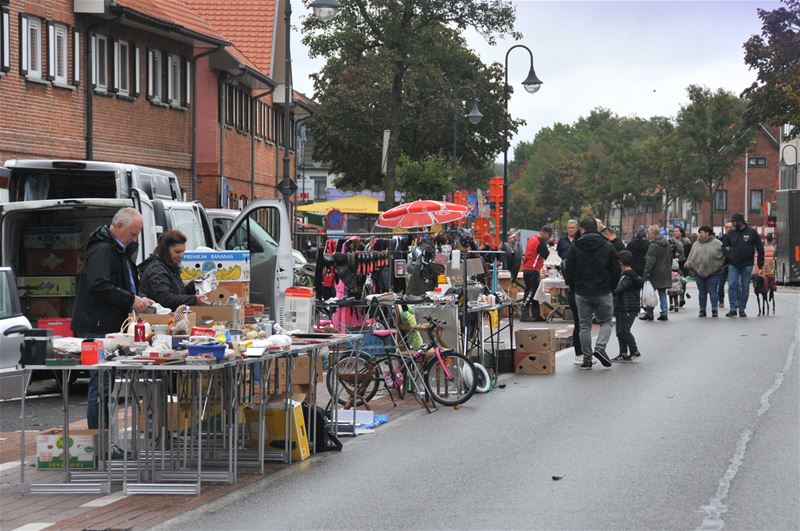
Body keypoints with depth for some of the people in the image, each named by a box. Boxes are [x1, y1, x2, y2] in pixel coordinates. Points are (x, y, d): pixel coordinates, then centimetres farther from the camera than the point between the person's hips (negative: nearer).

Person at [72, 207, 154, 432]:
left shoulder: (120, 251, 20)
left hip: (110, 328, 10)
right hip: (97, 328, -10)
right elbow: (99, 285, -25)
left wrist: (139, 299, 10)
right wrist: (131, 300, -21)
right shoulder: (102, 250, -13)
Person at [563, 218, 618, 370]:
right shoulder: (608, 246, -1)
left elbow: (568, 271, -1)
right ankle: (600, 347, -9)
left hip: (582, 293, 1)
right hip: (603, 293, 0)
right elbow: (616, 270, 0)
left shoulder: (575, 247, -3)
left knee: (584, 325, 9)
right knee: (606, 322, 13)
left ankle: (587, 357, 9)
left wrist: (573, 286, 15)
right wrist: (611, 287, 13)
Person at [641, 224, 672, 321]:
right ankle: (664, 313, 8)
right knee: (662, 294, 11)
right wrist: (669, 269, 27)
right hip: (665, 272, 8)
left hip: (655, 273, -8)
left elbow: (650, 260, -21)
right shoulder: (666, 244, 11)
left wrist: (647, 272, -19)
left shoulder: (653, 245, -16)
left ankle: (649, 313, 6)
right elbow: (670, 258, 20)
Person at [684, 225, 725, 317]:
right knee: (702, 292, 8)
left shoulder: (717, 244, -1)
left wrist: (718, 267, -7)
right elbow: (691, 257, 13)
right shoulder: (696, 244, 11)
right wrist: (689, 266, 5)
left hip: (713, 272, -4)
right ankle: (702, 310, 14)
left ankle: (715, 310, 0)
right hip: (699, 272, 4)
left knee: (713, 291, -3)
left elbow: (723, 256, -1)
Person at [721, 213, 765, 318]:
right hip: (733, 265, 1)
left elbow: (760, 248, 3)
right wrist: (728, 256, 0)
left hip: (747, 265, -1)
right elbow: (724, 246, 17)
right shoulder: (731, 233, 7)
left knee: (745, 287, 4)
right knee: (732, 285, -10)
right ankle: (733, 309, -8)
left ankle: (742, 309, 13)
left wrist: (760, 263, -1)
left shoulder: (752, 232, 0)